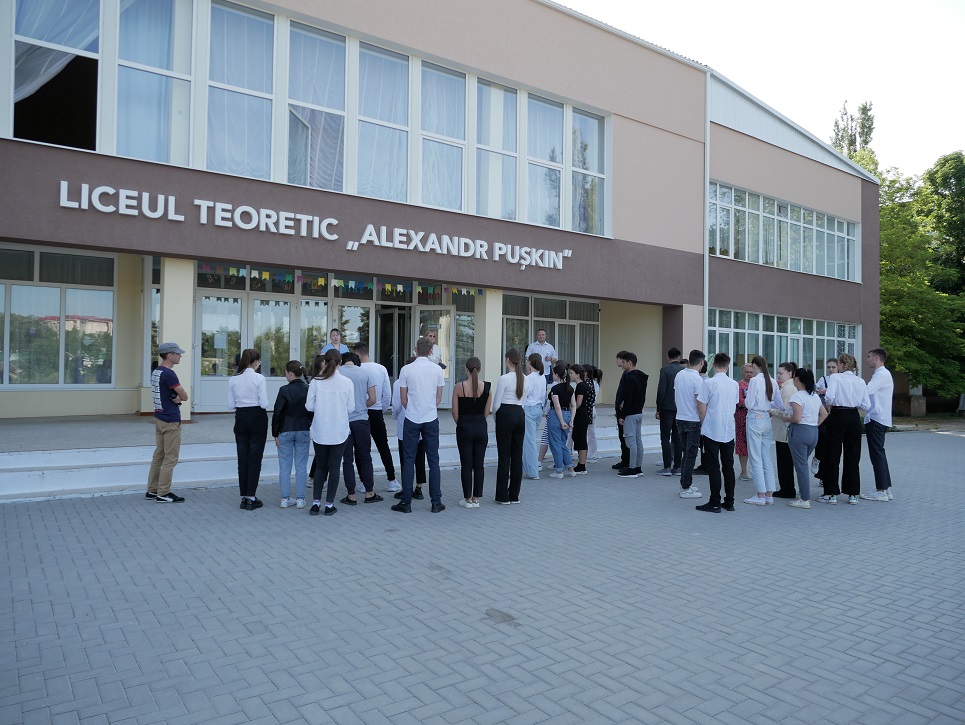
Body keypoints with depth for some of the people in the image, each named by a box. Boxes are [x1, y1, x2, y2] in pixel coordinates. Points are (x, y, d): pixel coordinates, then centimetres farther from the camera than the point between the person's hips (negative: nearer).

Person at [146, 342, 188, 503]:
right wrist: (179, 397, 5)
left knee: (159, 455, 14)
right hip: (171, 420, -10)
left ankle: (152, 490, 19)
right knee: (170, 458, -3)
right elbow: (185, 396, -13)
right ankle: (163, 494, 2)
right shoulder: (168, 374, -19)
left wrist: (177, 398, -7)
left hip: (159, 417, 10)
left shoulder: (156, 372, 11)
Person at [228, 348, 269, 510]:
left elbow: (231, 405, 2)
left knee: (242, 458, 11)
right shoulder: (259, 378, -12)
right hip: (257, 418, -4)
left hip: (241, 418, 4)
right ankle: (251, 498, 5)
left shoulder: (233, 379, 1)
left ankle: (244, 497, 15)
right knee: (255, 458, 3)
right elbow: (264, 404, -14)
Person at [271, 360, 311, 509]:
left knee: (285, 467, 8)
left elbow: (277, 412, -9)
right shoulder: (308, 389, -2)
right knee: (301, 467, 7)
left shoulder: (285, 390, -11)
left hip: (286, 431, -2)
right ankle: (300, 499, 9)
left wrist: (275, 434, -2)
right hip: (304, 431, 2)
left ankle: (285, 499, 11)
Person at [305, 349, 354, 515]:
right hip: (340, 432, -1)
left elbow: (309, 406, -3)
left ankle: (316, 503, 13)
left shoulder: (316, 381, -7)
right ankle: (329, 504, 11)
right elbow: (351, 408, -2)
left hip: (320, 431, 1)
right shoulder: (347, 382, -7)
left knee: (320, 466, 14)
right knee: (334, 467, 8)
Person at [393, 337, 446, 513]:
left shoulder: (406, 370, -6)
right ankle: (436, 502, 9)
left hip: (412, 419, -1)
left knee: (408, 461, 5)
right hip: (431, 419, 1)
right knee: (433, 460, 7)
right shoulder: (437, 370, -1)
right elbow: (439, 398, 6)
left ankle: (406, 502, 8)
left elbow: (403, 398, 1)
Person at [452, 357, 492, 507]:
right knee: (479, 465, 9)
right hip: (481, 427, 2)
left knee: (466, 465, 5)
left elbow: (455, 413, -5)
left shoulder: (459, 387, -10)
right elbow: (487, 412, 3)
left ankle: (468, 499, 11)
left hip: (465, 428, -2)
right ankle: (476, 499, 15)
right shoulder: (486, 387, -4)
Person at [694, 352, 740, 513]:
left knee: (713, 467, 1)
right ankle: (729, 502, 17)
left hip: (712, 431, -5)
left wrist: (703, 424, 6)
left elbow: (701, 409, -10)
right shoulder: (735, 384, 2)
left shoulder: (708, 383, -13)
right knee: (728, 466, 11)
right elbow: (735, 407, 13)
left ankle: (715, 503, 4)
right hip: (729, 431, 5)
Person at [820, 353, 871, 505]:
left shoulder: (835, 377, -8)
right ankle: (853, 494, 15)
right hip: (854, 418, 5)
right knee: (853, 456, 11)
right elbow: (866, 405, 4)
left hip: (838, 416, -4)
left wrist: (829, 405, 0)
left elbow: (829, 397, -21)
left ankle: (831, 494, 6)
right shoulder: (861, 381, 6)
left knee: (832, 456, 4)